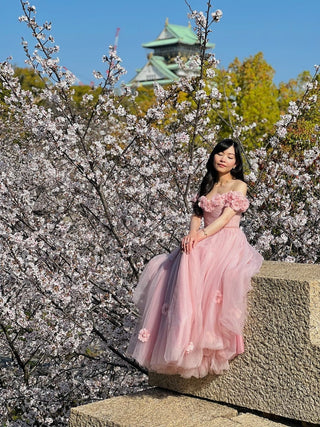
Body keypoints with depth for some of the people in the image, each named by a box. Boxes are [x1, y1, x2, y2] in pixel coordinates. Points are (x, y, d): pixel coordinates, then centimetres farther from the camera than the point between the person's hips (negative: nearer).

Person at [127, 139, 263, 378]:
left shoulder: (239, 186, 3)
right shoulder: (207, 186, 22)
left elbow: (226, 217, -11)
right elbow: (197, 214, 10)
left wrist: (202, 235, -26)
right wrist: (193, 234, -13)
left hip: (229, 243, -6)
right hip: (204, 242, 7)